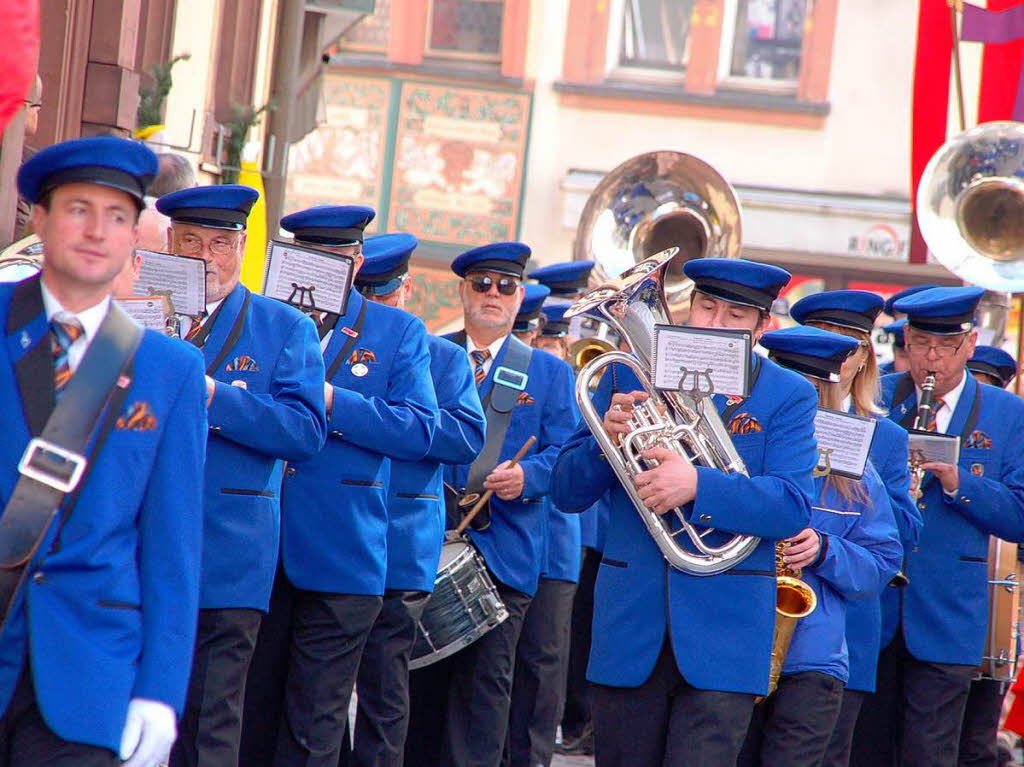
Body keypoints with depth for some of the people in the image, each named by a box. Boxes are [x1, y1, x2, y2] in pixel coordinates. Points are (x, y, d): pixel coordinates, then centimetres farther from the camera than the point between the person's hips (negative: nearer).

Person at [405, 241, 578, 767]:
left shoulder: (549, 373, 12)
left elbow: (563, 456, 4)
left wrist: (526, 476, -16)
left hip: (503, 551, -1)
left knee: (483, 681, -5)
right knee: (420, 678, 2)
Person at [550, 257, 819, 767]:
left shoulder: (788, 396, 3)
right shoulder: (629, 375, 9)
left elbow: (793, 507, -10)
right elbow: (567, 494, 7)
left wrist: (697, 485, -25)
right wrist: (607, 439, -14)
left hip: (724, 632, -2)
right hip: (630, 624, 2)